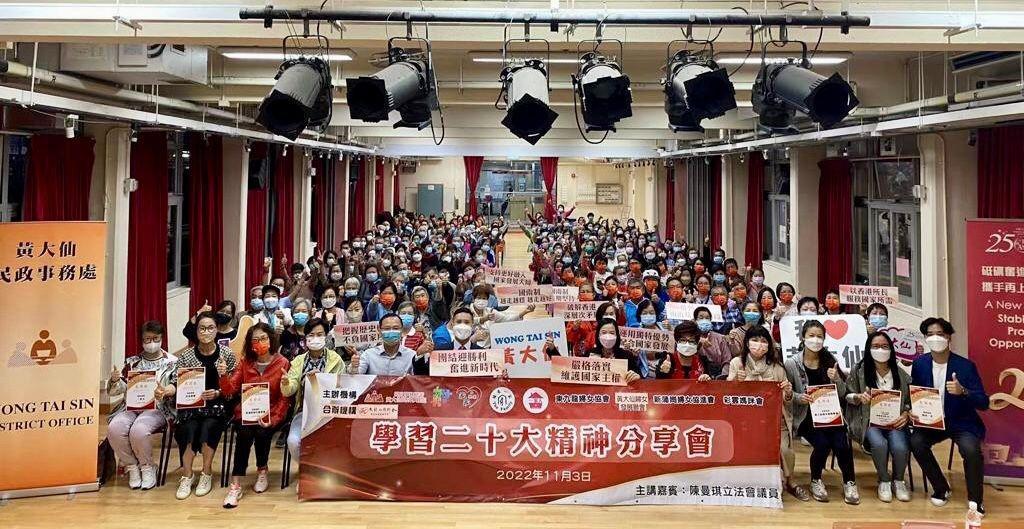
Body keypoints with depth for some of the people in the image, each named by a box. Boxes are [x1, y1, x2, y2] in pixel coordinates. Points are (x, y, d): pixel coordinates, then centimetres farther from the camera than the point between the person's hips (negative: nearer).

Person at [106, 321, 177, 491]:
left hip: (157, 408, -4)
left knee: (138, 430, -34)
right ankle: (132, 466, -5)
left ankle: (147, 467, -6)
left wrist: (165, 393, -24)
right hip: (131, 406, 4)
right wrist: (114, 380, -11)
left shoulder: (172, 362, 6)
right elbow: (115, 391, 12)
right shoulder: (132, 362, 16)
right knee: (114, 428, -28)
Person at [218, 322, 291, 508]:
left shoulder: (283, 363, -2)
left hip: (271, 414, -1)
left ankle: (262, 472, -3)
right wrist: (223, 376, -20)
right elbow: (230, 391, 1)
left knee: (262, 432, -31)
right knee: (245, 432, -30)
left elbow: (284, 397, -4)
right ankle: (236, 484, -26)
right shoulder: (245, 362, 7)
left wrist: (273, 420, -17)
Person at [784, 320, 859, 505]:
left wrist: (836, 379, -11)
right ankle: (816, 481, 3)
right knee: (822, 443, -25)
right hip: (805, 417, -2)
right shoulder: (792, 364, -3)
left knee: (842, 443, -23)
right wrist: (799, 398, -19)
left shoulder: (830, 361, 7)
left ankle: (849, 482, 2)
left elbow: (842, 395, 8)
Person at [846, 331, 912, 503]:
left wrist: (906, 414, -9)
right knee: (879, 443, -33)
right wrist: (858, 397, -15)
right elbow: (847, 396, 7)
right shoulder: (859, 370, 1)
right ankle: (884, 481, -3)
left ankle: (898, 480, 5)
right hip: (870, 422, -1)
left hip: (894, 422, 1)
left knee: (900, 447, -29)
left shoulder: (900, 373, 5)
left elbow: (909, 401, 10)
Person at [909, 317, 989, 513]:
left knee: (971, 449, -31)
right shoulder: (919, 364, -1)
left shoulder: (965, 366, -10)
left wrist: (963, 392, -33)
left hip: (961, 423, -3)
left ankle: (975, 500, -6)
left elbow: (984, 403, -13)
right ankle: (941, 488, 0)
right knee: (916, 442, -25)